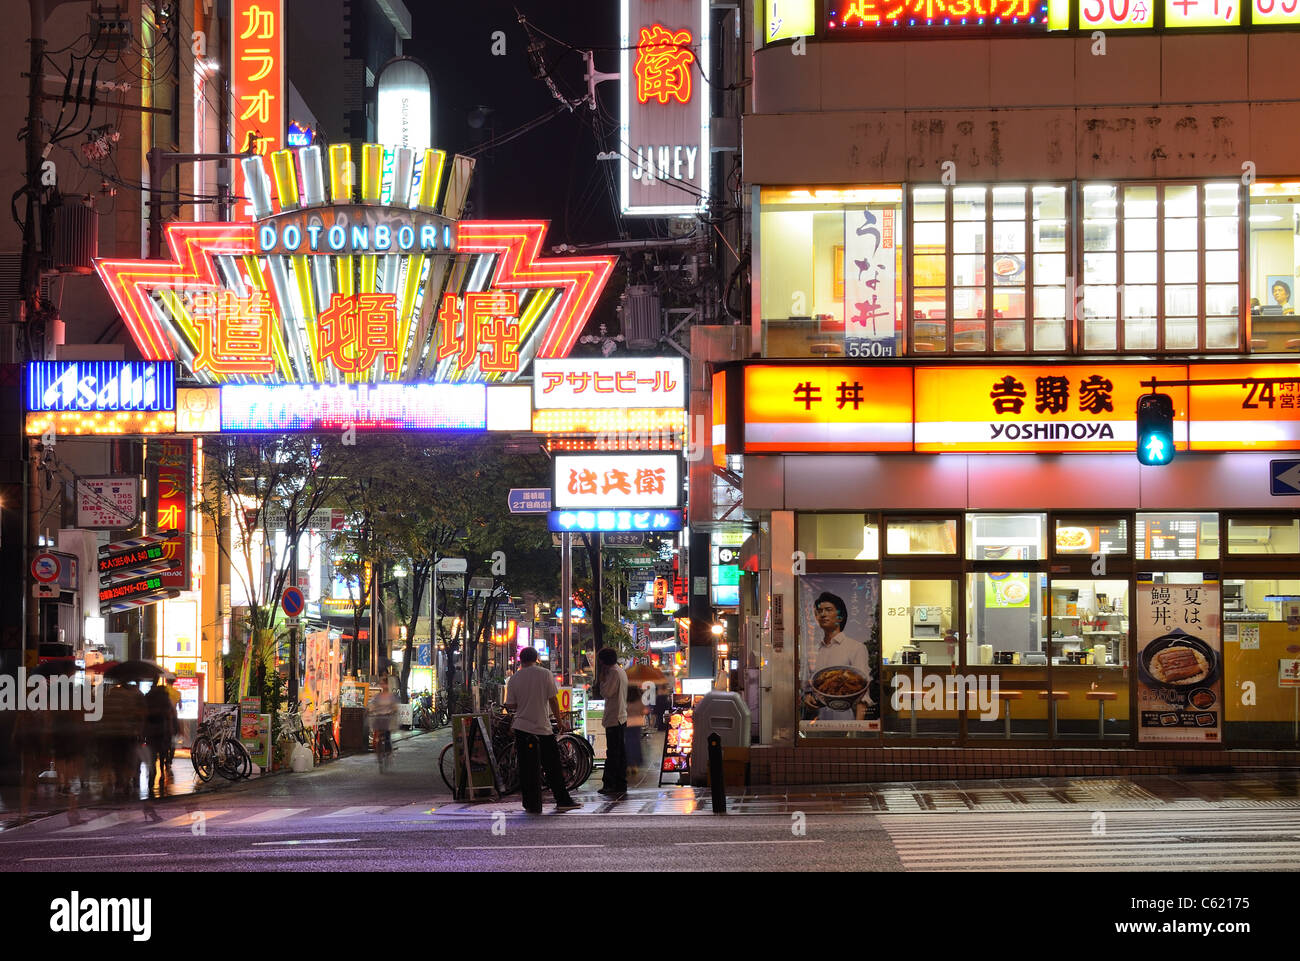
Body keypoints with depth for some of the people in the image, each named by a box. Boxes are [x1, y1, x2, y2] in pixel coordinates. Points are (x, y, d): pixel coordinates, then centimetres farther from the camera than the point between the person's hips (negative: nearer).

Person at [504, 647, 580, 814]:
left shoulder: (514, 679, 1)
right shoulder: (545, 674, -3)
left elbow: (510, 705, 2)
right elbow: (553, 700, -3)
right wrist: (560, 721, 7)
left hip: (522, 728, 1)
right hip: (543, 728, -1)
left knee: (527, 768, 3)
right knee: (553, 766, 9)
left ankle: (532, 805, 3)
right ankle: (563, 800, 11)